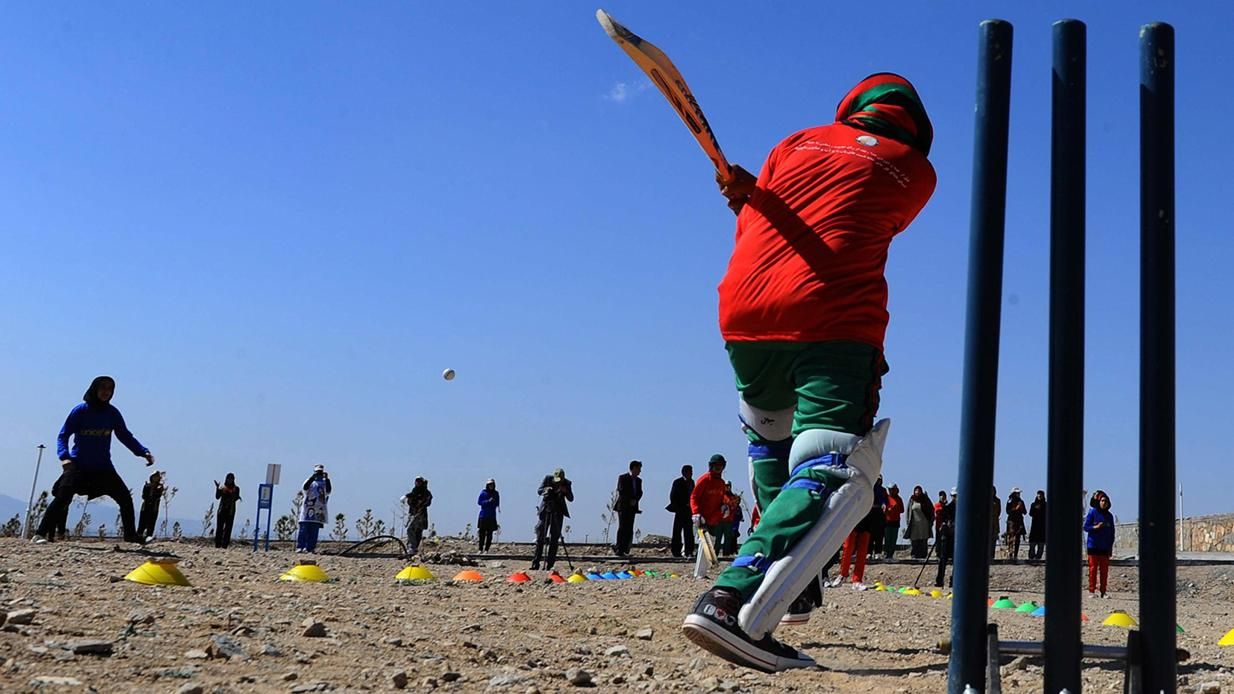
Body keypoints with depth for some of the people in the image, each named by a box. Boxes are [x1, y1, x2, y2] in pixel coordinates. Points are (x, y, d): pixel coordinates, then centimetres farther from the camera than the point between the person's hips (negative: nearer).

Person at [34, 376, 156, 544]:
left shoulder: (113, 413, 3)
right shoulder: (80, 411, -6)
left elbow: (125, 436, 9)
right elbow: (63, 435, -4)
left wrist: (144, 452, -4)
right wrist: (64, 456, -21)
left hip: (103, 467, 4)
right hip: (78, 465, -4)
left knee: (125, 498, 1)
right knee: (62, 497, -18)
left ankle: (130, 534, 17)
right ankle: (41, 533, -9)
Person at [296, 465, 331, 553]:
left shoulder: (325, 482, 13)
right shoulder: (311, 482, 9)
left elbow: (328, 490, -7)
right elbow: (305, 487, -14)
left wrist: (327, 479, -17)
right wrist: (312, 476, -23)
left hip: (318, 512, 2)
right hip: (308, 510, -2)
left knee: (314, 532, 1)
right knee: (304, 529, -6)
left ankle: (310, 547, 2)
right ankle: (300, 547, -7)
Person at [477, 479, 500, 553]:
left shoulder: (496, 493, 7)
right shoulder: (483, 492, 2)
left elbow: (497, 504, 10)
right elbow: (479, 502, -2)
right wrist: (488, 501, -15)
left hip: (492, 516, 1)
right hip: (483, 515, -1)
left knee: (489, 533, -1)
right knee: (482, 533, -3)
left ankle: (486, 549, 3)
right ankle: (480, 549, 5)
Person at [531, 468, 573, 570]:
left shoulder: (567, 483, -4)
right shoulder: (547, 478, -4)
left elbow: (571, 499, -4)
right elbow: (538, 491, -3)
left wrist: (565, 491, -22)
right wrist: (545, 490, -24)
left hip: (558, 512, 0)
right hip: (546, 510, 0)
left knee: (554, 539, -3)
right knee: (540, 537, -2)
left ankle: (549, 564, 1)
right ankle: (535, 564, 2)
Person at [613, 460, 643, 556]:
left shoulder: (638, 480, 16)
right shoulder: (622, 477, -1)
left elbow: (640, 493, 9)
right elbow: (621, 491, -11)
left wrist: (635, 500, -10)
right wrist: (630, 500, -12)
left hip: (632, 507, 5)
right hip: (623, 506, -5)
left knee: (629, 530, -1)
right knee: (622, 528, -8)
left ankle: (624, 550, 2)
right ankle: (619, 550, -6)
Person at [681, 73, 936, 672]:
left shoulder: (800, 140, 20)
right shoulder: (916, 171, 14)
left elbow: (749, 222, 16)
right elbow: (865, 233, 20)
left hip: (743, 308, 5)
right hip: (832, 320, -5)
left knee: (771, 443, 27)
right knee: (833, 473, -12)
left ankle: (789, 585, 31)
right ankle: (732, 601, -33)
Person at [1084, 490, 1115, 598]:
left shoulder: (1109, 516, 9)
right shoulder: (1092, 512, -3)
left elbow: (1112, 532, 13)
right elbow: (1086, 527, -3)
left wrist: (1111, 546, 10)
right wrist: (1096, 527, -20)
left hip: (1105, 547, 4)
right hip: (1093, 546, -4)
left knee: (1104, 570, 5)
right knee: (1093, 568, -2)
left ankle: (1103, 591, 11)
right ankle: (1092, 590, 2)